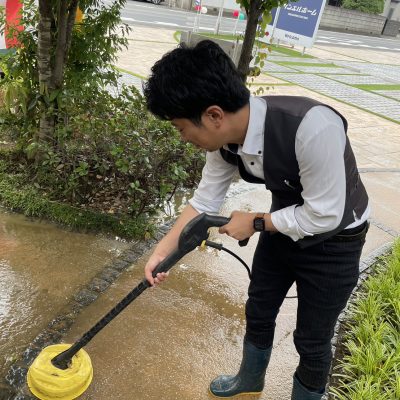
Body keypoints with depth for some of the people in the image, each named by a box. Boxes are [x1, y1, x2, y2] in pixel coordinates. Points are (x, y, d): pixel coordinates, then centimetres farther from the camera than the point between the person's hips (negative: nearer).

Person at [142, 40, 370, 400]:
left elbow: (324, 216, -30)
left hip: (333, 242, -6)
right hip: (284, 224, 6)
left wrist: (254, 223, -18)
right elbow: (204, 201, -5)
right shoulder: (224, 136, -17)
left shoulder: (312, 127, -40)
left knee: (312, 339, 9)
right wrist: (162, 251, -6)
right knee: (258, 313, 20)